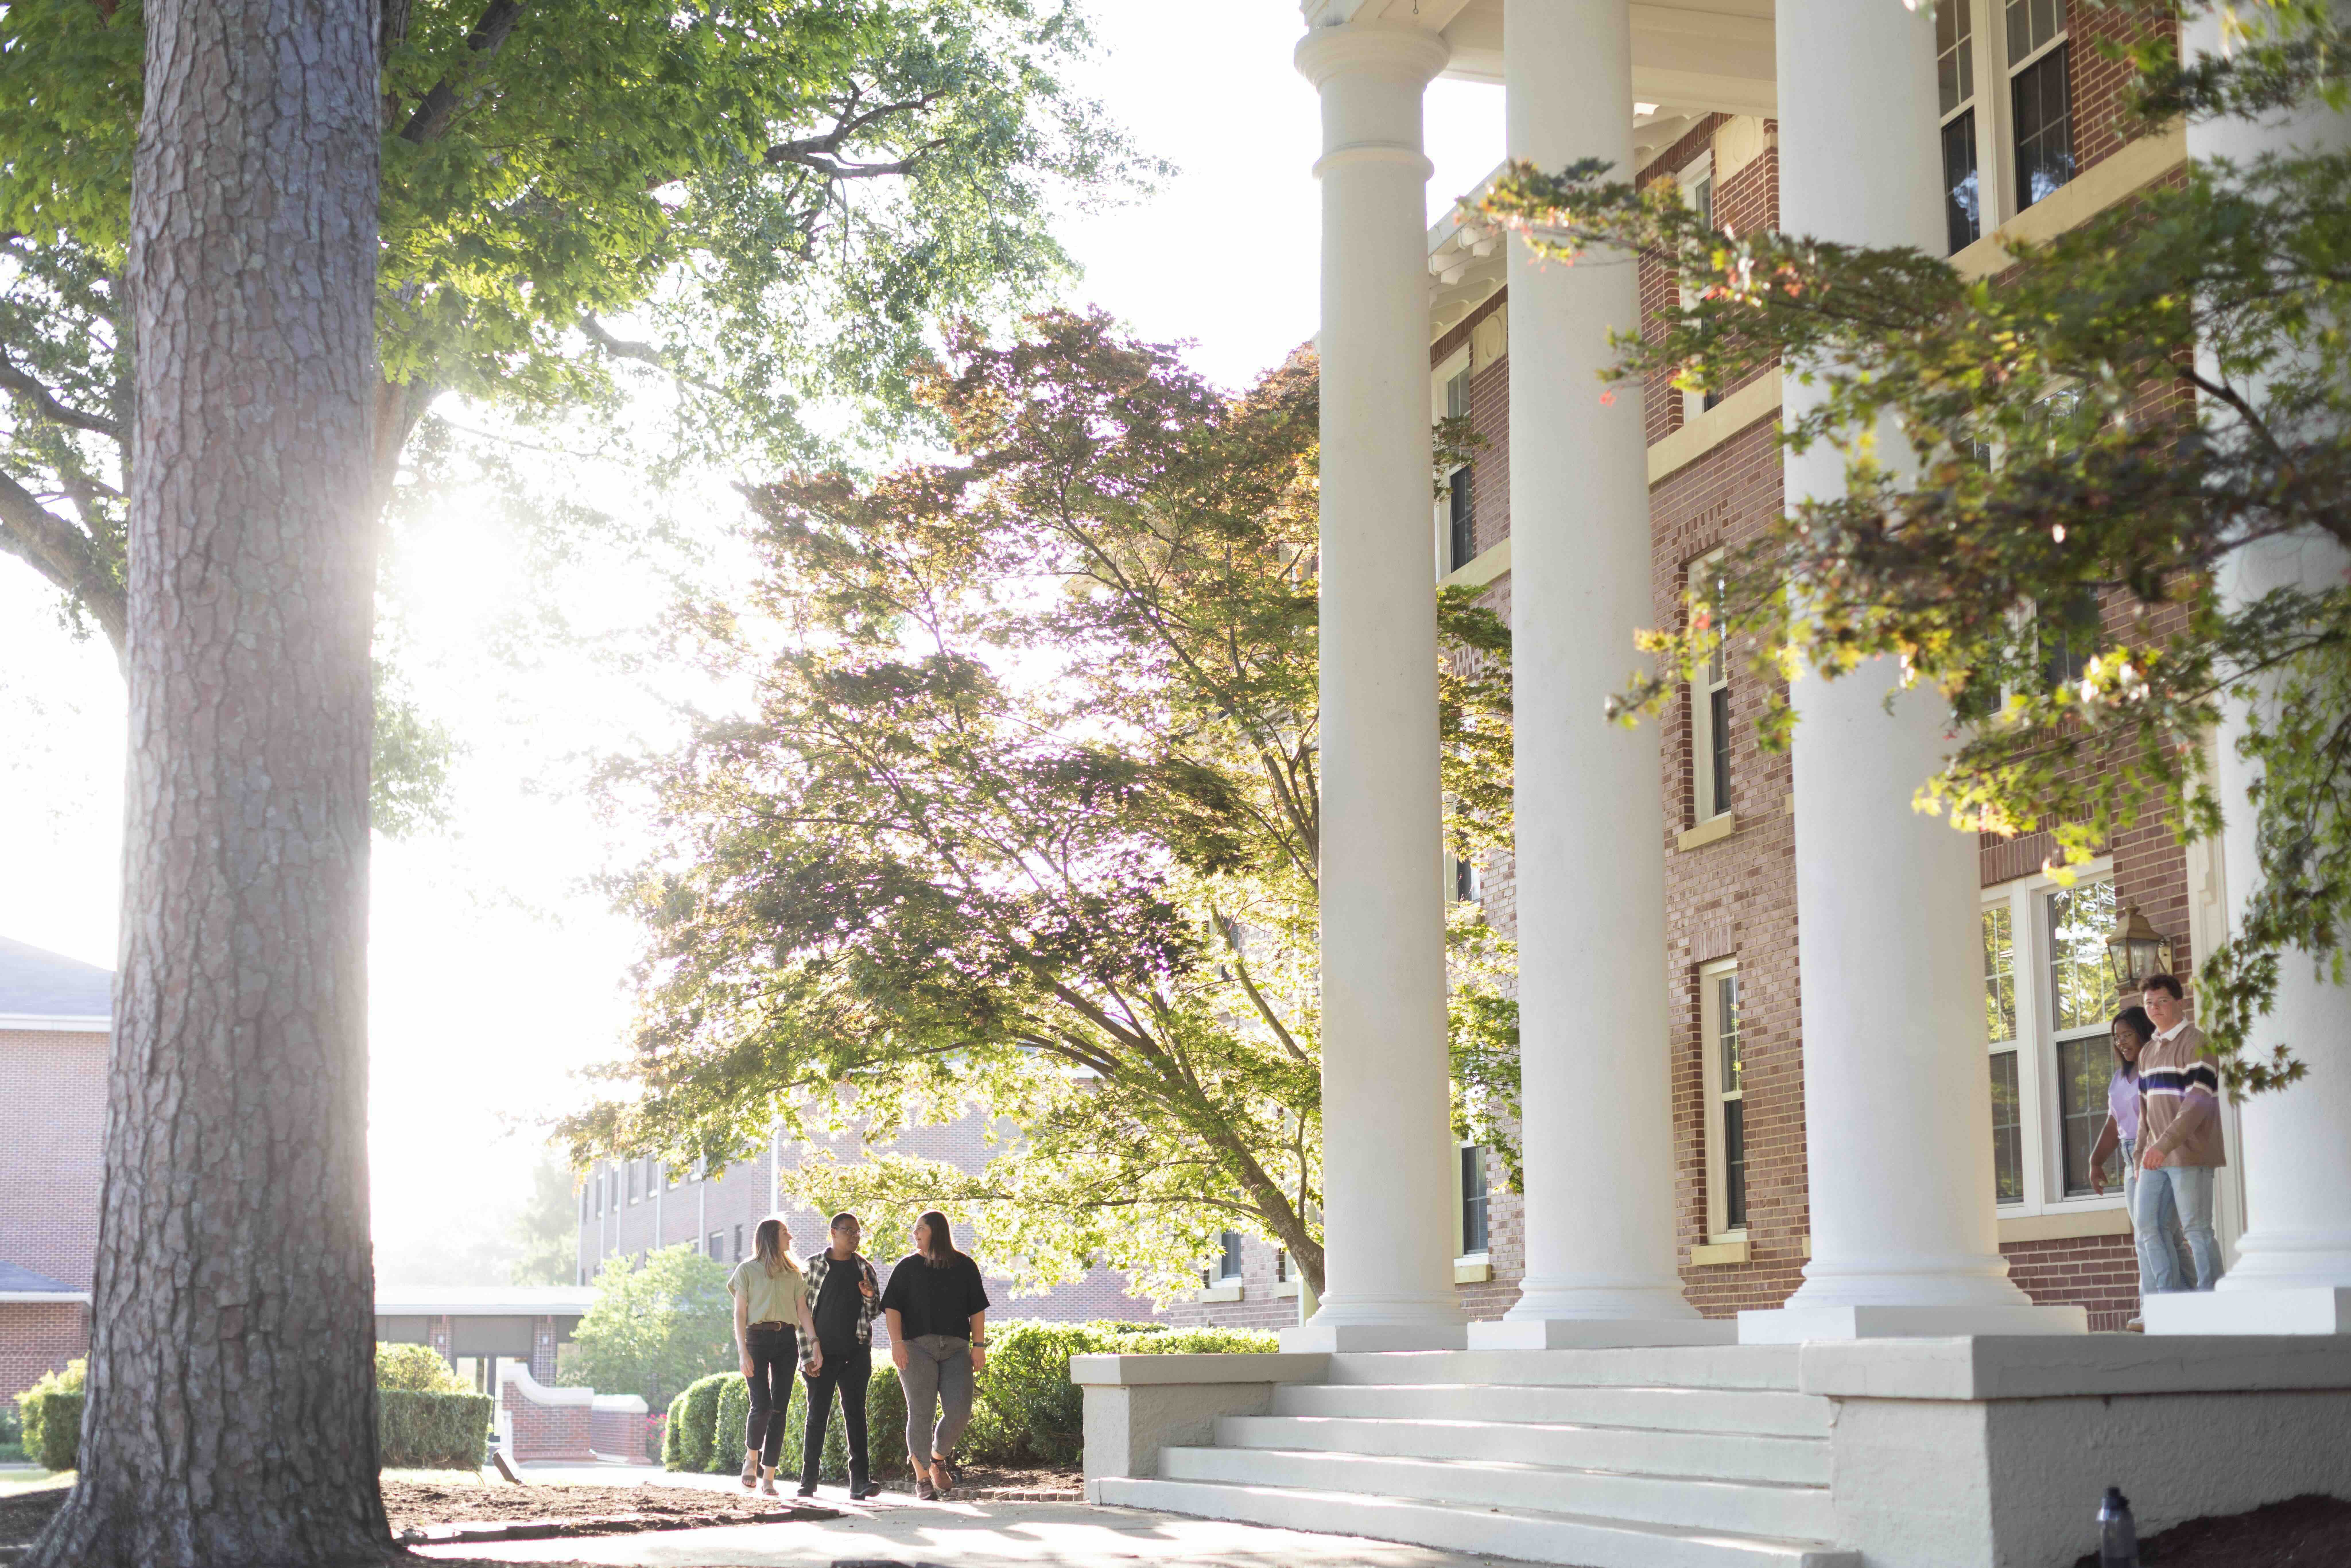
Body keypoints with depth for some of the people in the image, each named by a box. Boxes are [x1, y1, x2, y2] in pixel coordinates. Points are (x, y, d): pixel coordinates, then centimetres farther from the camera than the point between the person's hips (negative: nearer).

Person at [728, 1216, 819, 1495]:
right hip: (757, 1338, -3)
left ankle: (769, 1477, 0)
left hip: (787, 1339, 3)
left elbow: (803, 1311, 11)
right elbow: (740, 1314, 1)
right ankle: (751, 1458, 12)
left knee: (779, 1408, -3)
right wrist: (743, 1352, -10)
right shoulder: (747, 1270, 7)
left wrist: (815, 1343, -4)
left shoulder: (793, 1273, 18)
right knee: (762, 1405, -15)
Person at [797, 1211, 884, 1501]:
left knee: (855, 1413, -2)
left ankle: (859, 1480, -7)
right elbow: (802, 1311, 2)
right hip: (822, 1354, -2)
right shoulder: (813, 1266, 3)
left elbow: (874, 1313, 15)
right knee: (817, 1414, 1)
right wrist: (808, 1354, -5)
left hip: (856, 1354, 2)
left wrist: (870, 1296, -9)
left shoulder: (864, 1269, 11)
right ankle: (808, 1479, 8)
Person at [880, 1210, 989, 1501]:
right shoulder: (908, 1267, 10)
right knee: (920, 1413, -5)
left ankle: (938, 1458, 17)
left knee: (959, 1411, -9)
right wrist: (896, 1343, -9)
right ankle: (922, 1477, 4)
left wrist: (979, 1346, 4)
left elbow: (977, 1309, 12)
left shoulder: (964, 1267, 12)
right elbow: (893, 1307, 4)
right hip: (917, 1346, -1)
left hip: (956, 1348, 1)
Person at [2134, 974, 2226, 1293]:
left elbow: (2199, 1102, -19)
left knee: (2197, 1228, -4)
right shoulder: (2148, 1053, 17)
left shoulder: (2196, 1043, -8)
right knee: (2147, 1225, 2)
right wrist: (2142, 1155, 16)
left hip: (2191, 1154, -8)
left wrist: (2166, 1144, -27)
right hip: (2158, 1156, 8)